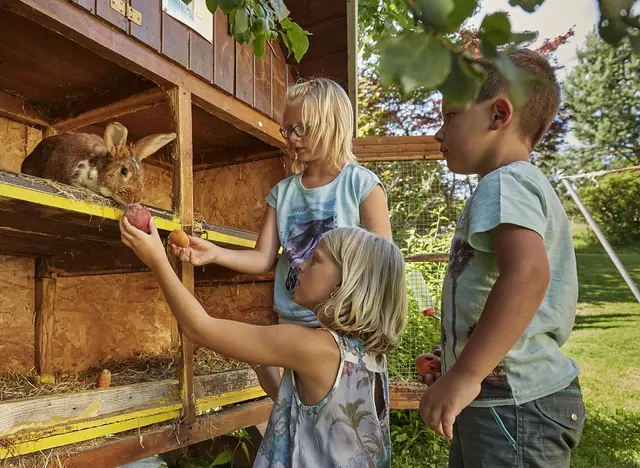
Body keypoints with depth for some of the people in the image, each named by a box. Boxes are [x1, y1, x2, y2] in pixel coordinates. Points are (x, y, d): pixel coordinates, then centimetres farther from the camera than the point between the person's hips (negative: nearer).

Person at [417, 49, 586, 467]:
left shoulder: (504, 183, -16)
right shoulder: (527, 184, 17)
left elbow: (527, 273, -35)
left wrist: (466, 374, -31)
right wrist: (458, 358, 22)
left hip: (514, 404, -10)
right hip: (494, 401, 10)